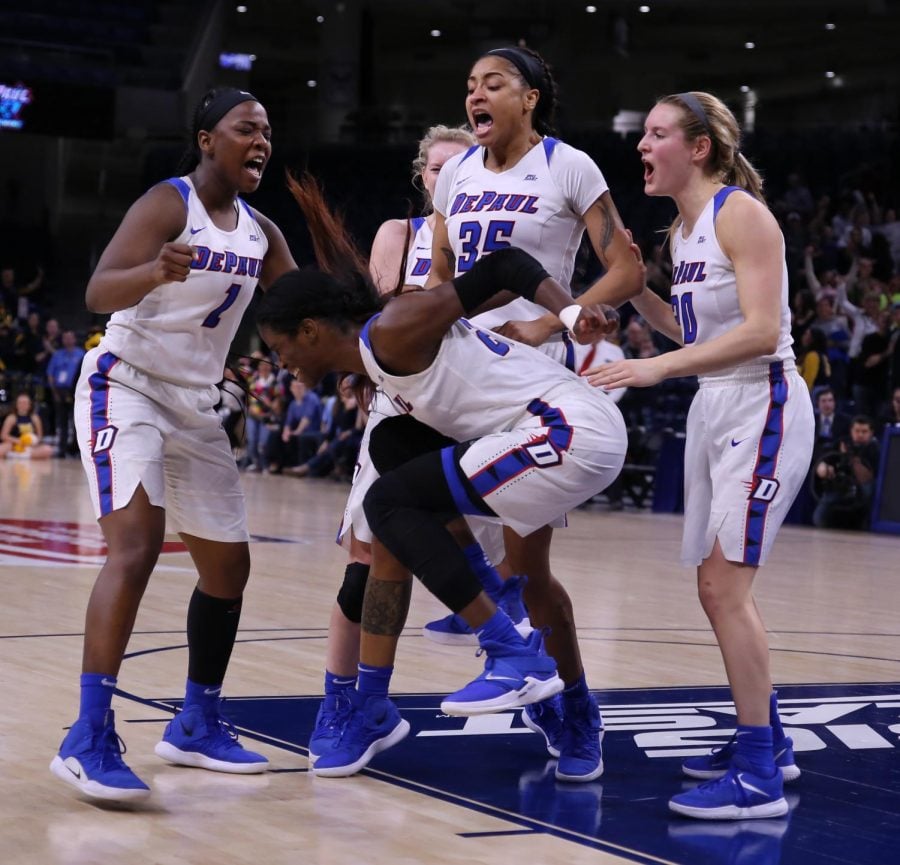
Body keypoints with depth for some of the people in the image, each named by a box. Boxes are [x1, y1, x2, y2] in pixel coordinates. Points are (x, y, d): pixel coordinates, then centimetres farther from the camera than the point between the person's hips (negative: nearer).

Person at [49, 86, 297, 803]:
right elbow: (99, 293, -27)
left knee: (229, 565, 10)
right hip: (125, 387, -8)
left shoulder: (261, 233, 7)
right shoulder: (168, 204, -15)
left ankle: (197, 725, 26)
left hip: (196, 407, 8)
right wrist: (157, 272, -47)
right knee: (136, 545, -25)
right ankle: (89, 739, -26)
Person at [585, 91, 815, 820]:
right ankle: (766, 741, 26)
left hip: (760, 405, -9)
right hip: (714, 407, 9)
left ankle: (758, 777, -9)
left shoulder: (741, 214, -14)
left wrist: (658, 368, -27)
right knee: (717, 588, 12)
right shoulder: (682, 230, 12)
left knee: (725, 585, -13)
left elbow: (761, 331, -22)